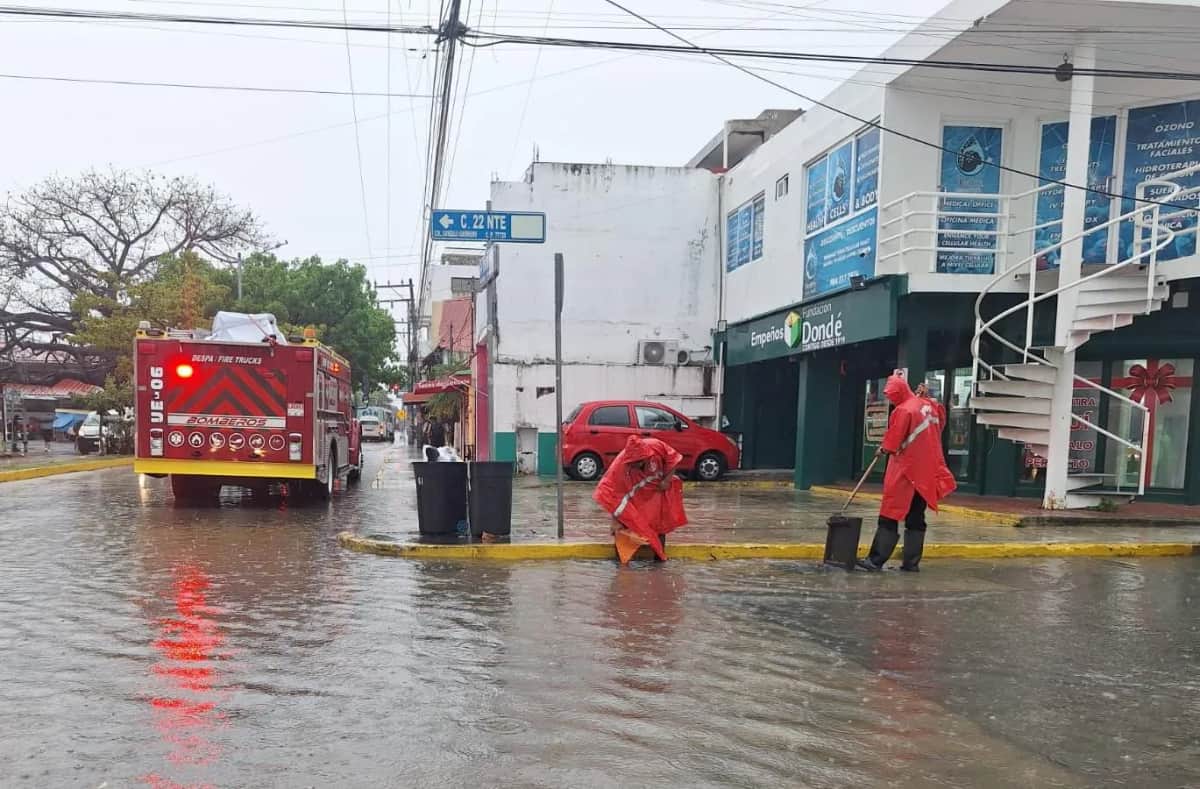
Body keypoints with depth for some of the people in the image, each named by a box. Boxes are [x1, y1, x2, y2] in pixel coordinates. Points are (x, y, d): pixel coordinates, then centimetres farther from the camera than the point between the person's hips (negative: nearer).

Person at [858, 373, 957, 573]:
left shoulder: (903, 410, -17)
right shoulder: (929, 406, 7)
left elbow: (891, 443, -13)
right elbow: (941, 417, 31)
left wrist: (883, 449, 7)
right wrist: (925, 397, 24)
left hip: (905, 472, -7)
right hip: (927, 473, 7)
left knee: (889, 517, -3)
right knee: (916, 519, 11)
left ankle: (876, 560, -3)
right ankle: (912, 562, 11)